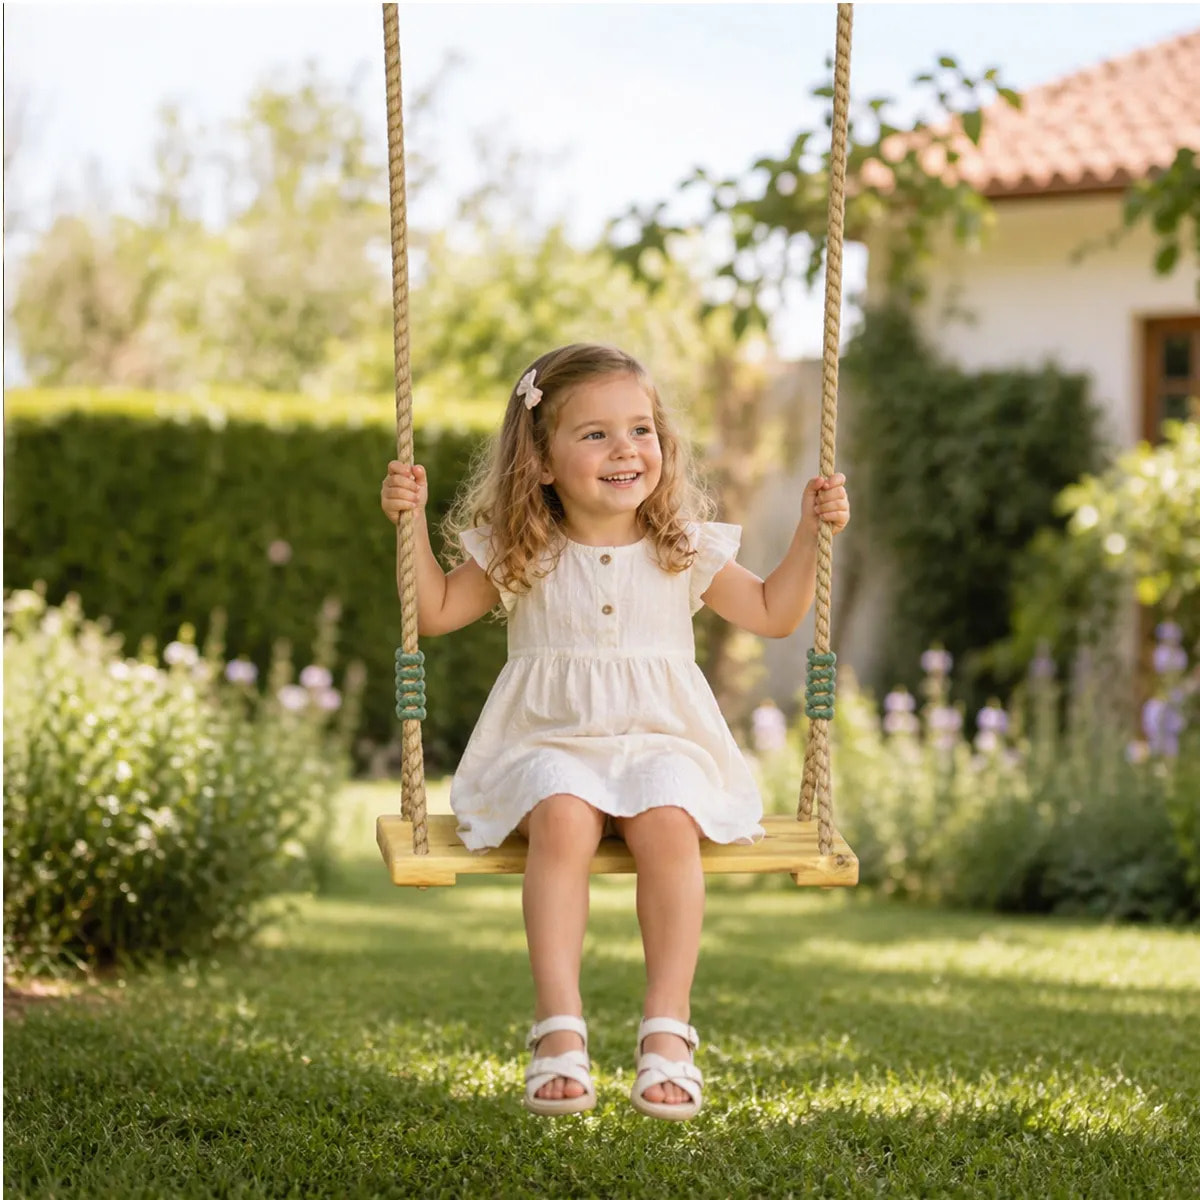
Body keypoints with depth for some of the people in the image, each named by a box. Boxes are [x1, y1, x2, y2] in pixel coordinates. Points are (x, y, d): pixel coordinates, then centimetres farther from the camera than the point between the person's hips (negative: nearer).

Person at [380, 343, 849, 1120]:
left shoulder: (684, 551, 8)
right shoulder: (519, 554, 6)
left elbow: (773, 615, 15)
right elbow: (437, 612, 9)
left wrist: (809, 536, 4)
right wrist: (412, 523, -2)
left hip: (661, 742, 1)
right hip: (551, 744, -1)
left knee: (668, 822, -33)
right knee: (562, 817, -35)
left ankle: (668, 1030, -29)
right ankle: (559, 1029, -35)